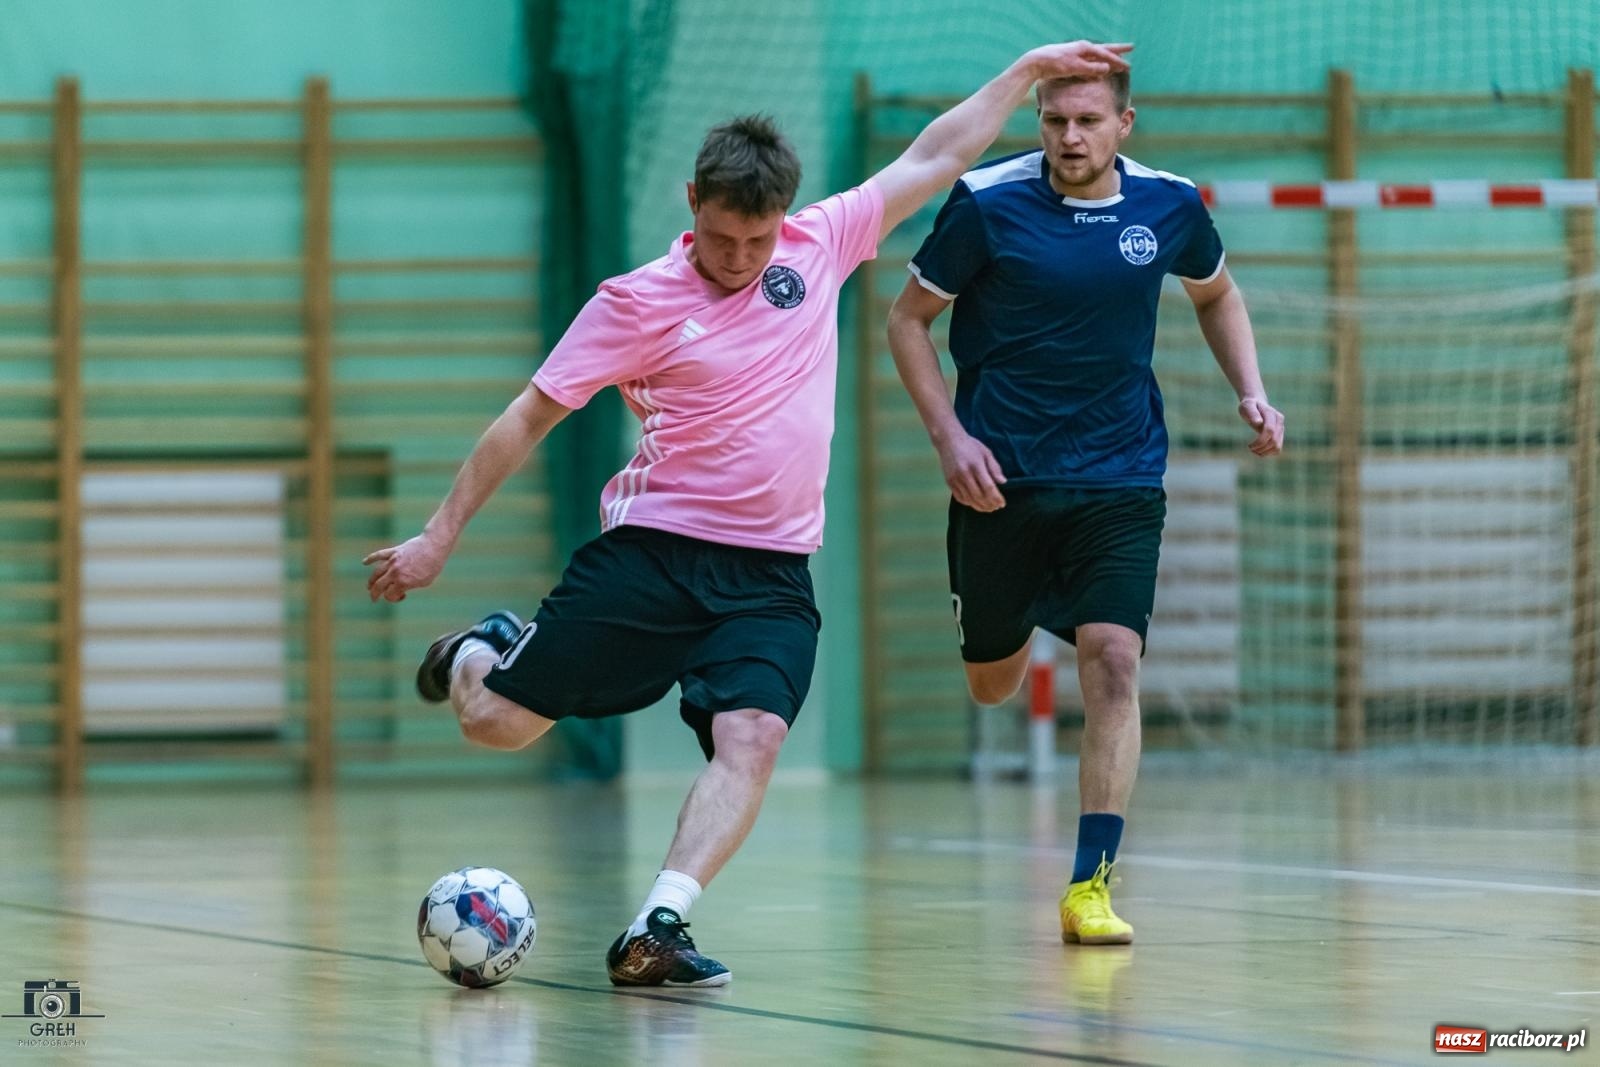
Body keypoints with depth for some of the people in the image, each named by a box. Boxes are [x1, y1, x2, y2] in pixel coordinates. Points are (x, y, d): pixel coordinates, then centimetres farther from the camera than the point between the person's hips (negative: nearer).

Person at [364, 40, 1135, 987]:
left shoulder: (816, 248, 5)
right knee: (498, 726, -2)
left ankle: (654, 932, -27)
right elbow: (529, 419, -2)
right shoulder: (638, 303, -6)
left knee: (752, 740, -23)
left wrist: (1029, 72, 16)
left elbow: (930, 161, 15)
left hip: (772, 579, 2)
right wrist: (440, 538, -1)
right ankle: (476, 657, 34)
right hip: (653, 553, -2)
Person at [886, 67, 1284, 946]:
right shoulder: (987, 203, -10)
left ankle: (1090, 887, -14)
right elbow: (908, 320, 0)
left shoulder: (1170, 206, -2)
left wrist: (1250, 391, 5)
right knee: (991, 682, 12)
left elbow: (1215, 294, 20)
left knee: (1113, 660, -17)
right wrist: (949, 435, -11)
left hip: (1120, 478, 1)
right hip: (1001, 476, 0)